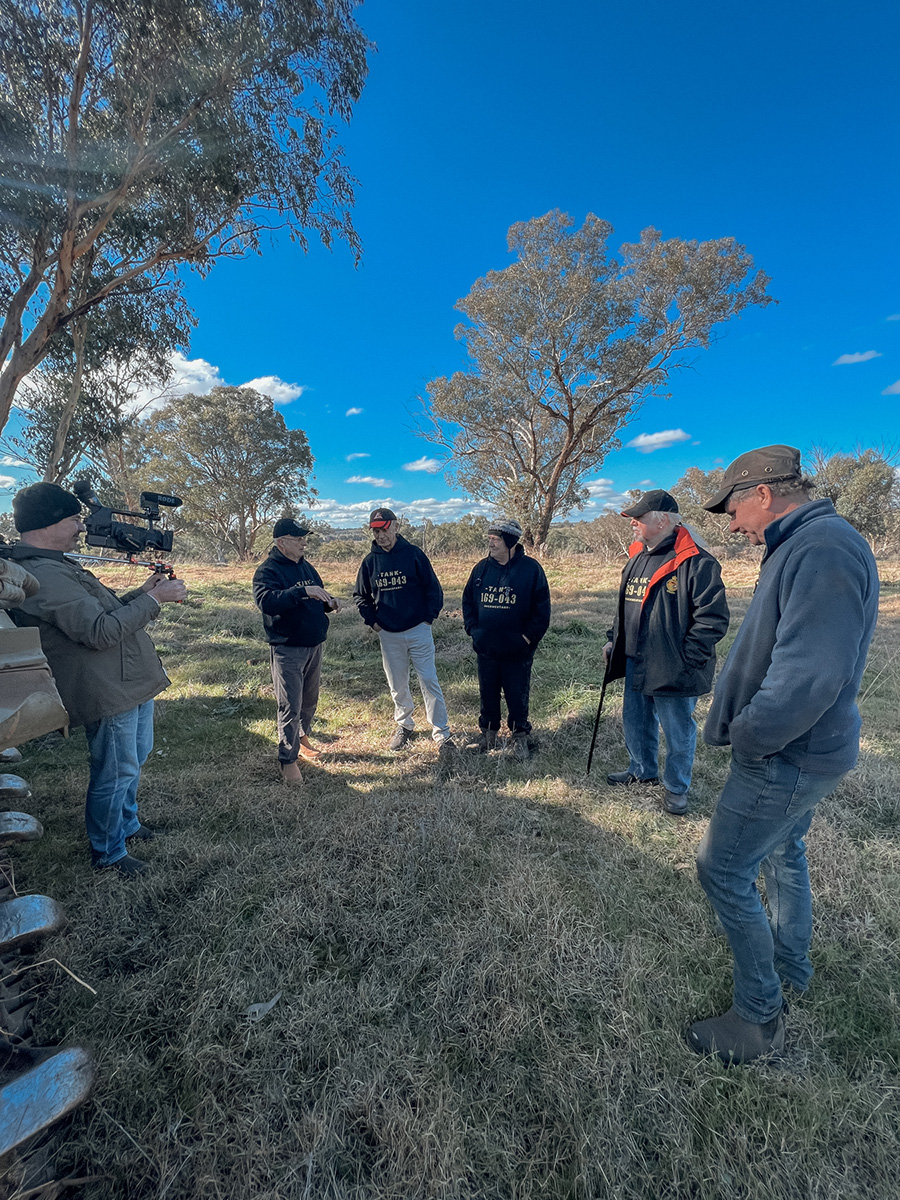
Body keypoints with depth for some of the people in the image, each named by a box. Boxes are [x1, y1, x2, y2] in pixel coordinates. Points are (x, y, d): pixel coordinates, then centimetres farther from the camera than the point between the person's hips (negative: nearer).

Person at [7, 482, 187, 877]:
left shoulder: (56, 566, 12)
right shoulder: (42, 576, -23)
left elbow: (99, 610, 19)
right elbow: (102, 632, -28)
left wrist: (141, 592, 5)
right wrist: (153, 599, -21)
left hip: (131, 681, 11)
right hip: (109, 692, -10)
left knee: (135, 759, 25)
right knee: (116, 773, 7)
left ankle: (126, 823, 46)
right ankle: (107, 852, 29)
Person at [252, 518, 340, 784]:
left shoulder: (306, 567, 11)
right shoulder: (267, 570, -12)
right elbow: (266, 601, -31)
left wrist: (329, 603, -1)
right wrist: (303, 592, -40)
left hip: (314, 646, 7)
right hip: (287, 650, -7)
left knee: (310, 700, 20)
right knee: (290, 706, -2)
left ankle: (302, 740, 40)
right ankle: (288, 760, 12)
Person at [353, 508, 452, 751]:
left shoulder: (414, 554, -6)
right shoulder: (370, 561, 2)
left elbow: (433, 589, -2)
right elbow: (360, 595, 14)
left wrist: (428, 618, -7)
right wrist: (372, 620, 3)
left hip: (418, 630, -3)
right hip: (388, 635, 3)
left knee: (429, 681, 0)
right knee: (397, 685, 14)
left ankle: (442, 733, 11)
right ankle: (404, 725, 34)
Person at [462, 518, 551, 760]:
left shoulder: (531, 568, -7)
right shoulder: (481, 568, 5)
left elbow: (542, 608, -5)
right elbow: (468, 601, 13)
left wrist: (529, 636, -9)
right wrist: (472, 628, 2)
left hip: (517, 651, -4)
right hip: (485, 649, 4)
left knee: (517, 696, 7)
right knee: (487, 694, 15)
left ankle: (520, 739, 24)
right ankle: (488, 735, 31)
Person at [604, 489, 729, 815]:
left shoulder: (696, 563, -18)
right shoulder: (637, 559, 9)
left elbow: (713, 619, -20)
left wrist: (684, 659, -20)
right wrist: (614, 642, 12)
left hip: (674, 671, -8)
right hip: (635, 665, 8)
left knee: (677, 732, 10)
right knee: (635, 722, 22)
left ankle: (676, 787, 32)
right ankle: (642, 770, 45)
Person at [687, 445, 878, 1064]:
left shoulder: (825, 551, -25)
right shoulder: (804, 547, 7)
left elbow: (808, 677, -32)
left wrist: (747, 740, -19)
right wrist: (749, 731, 9)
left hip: (786, 759, -10)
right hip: (802, 750, 10)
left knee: (723, 870, 2)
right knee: (784, 852, 26)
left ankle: (759, 1018, 21)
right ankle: (793, 963, 49)